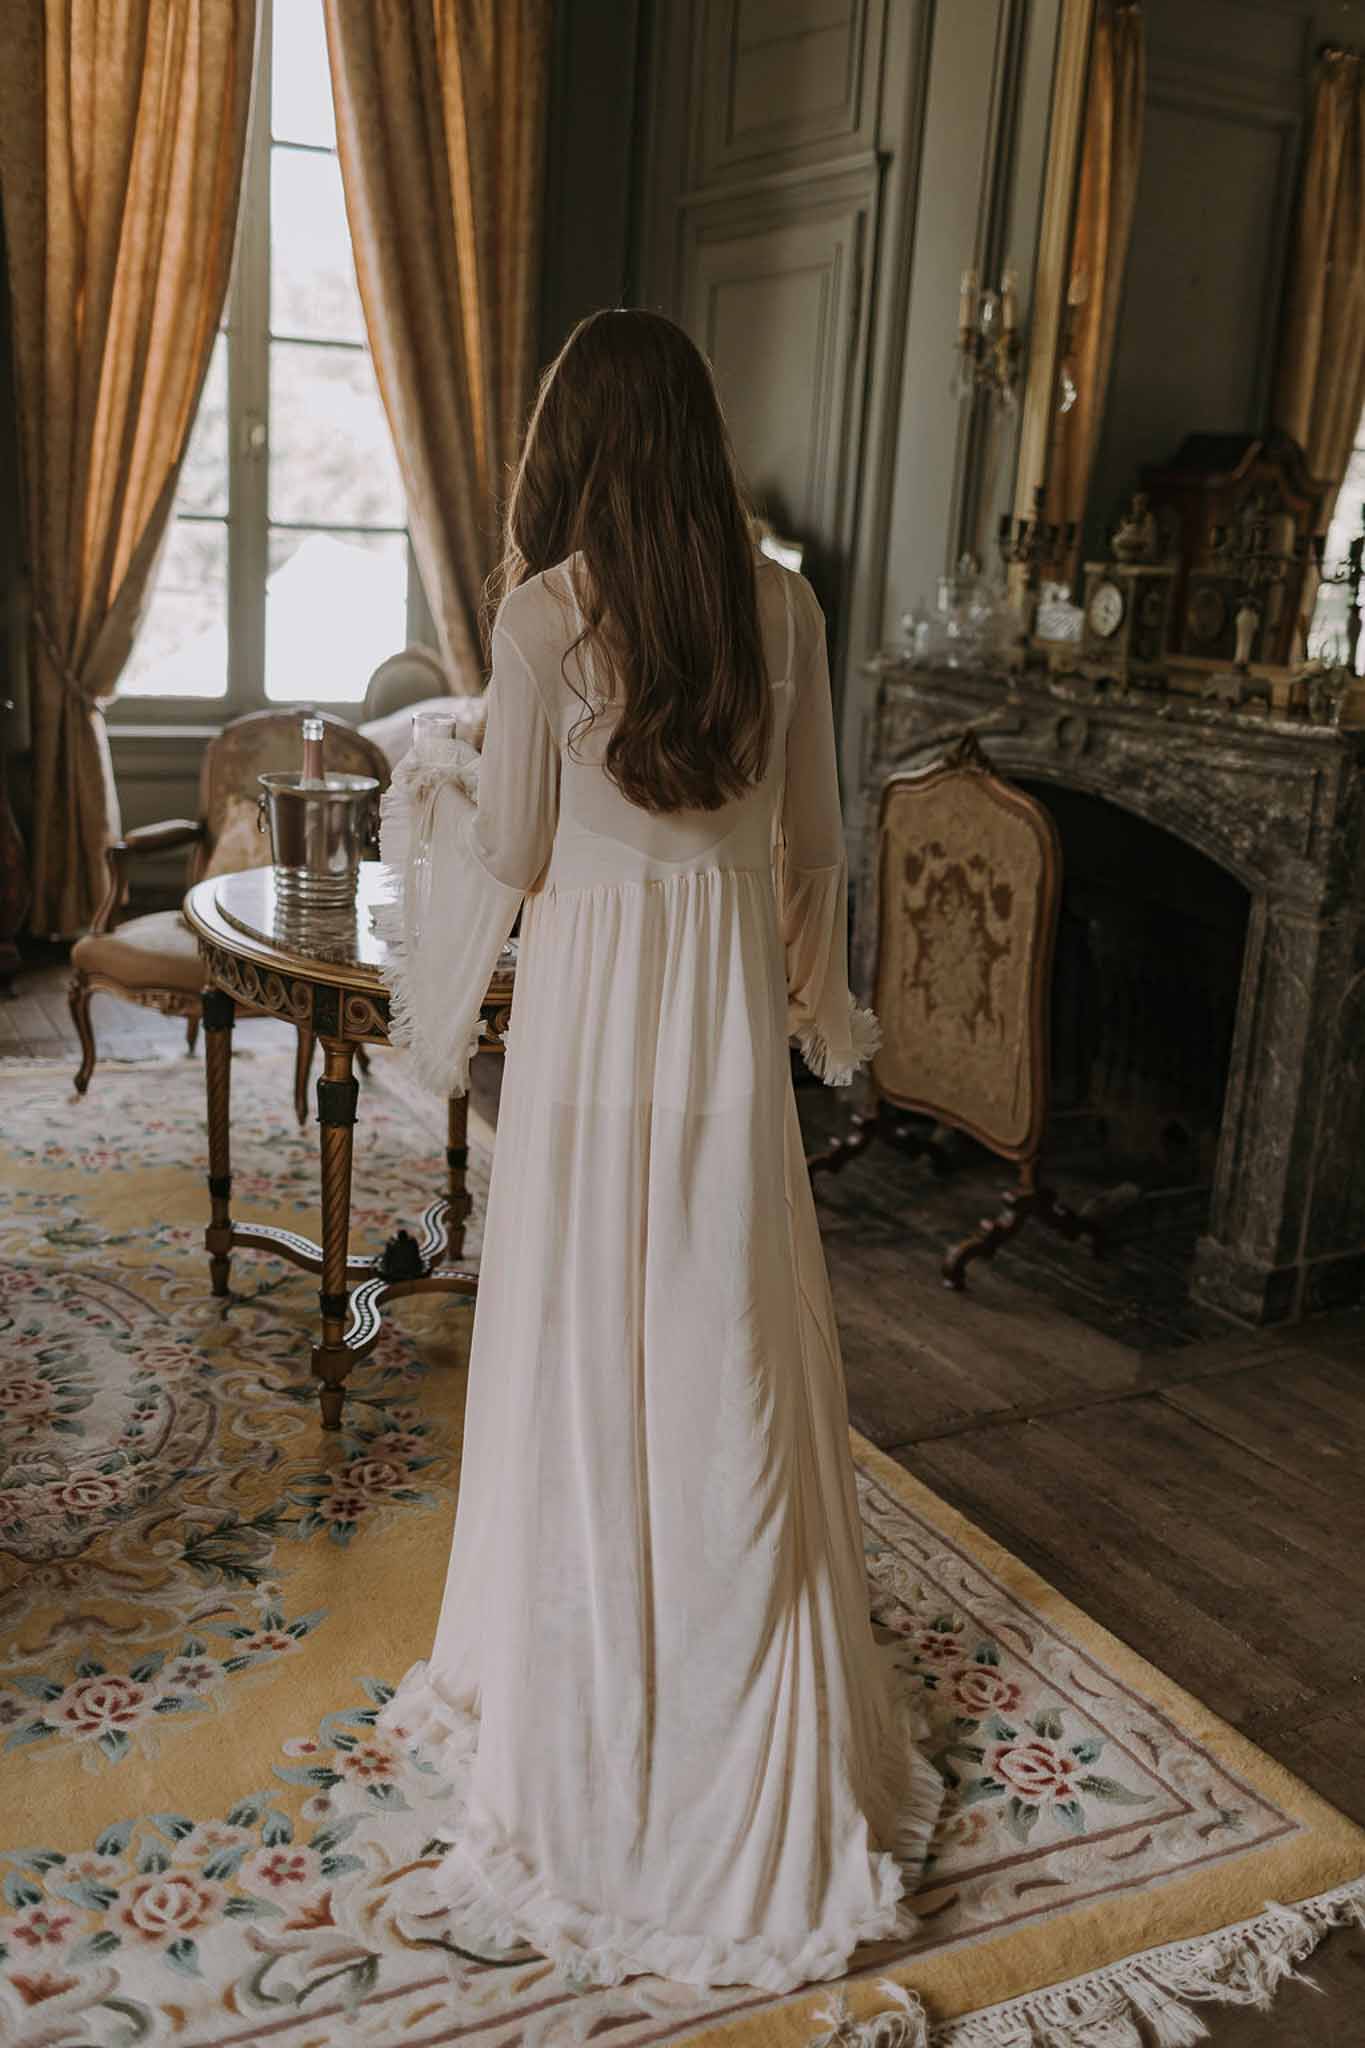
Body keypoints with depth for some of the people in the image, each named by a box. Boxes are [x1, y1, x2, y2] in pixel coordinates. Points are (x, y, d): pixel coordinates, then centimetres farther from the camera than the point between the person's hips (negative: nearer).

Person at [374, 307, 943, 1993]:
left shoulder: (545, 610, -11)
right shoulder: (780, 605, 1)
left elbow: (511, 856, -6)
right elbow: (811, 840, 6)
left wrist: (436, 787, 16)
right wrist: (822, 1005, 20)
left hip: (594, 995, -3)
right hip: (731, 1000, 4)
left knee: (590, 1346, 9)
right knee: (729, 1354, 14)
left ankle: (592, 1722, 25)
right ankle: (764, 1724, 29)